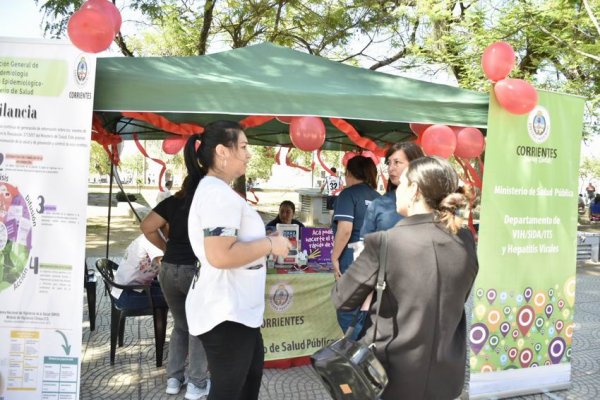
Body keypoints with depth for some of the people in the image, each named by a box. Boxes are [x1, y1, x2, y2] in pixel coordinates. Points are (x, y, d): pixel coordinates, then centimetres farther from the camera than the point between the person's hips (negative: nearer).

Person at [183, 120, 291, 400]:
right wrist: (270, 245, -19)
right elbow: (220, 255, -31)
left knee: (251, 376, 24)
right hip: (226, 312, -11)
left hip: (236, 308, 11)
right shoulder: (218, 193, -21)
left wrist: (264, 244, 13)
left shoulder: (213, 189, 14)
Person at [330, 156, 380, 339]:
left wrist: (334, 257, -9)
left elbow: (345, 229, -17)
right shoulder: (378, 197, 13)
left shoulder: (349, 194, -5)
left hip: (354, 257, -7)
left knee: (348, 313, 1)